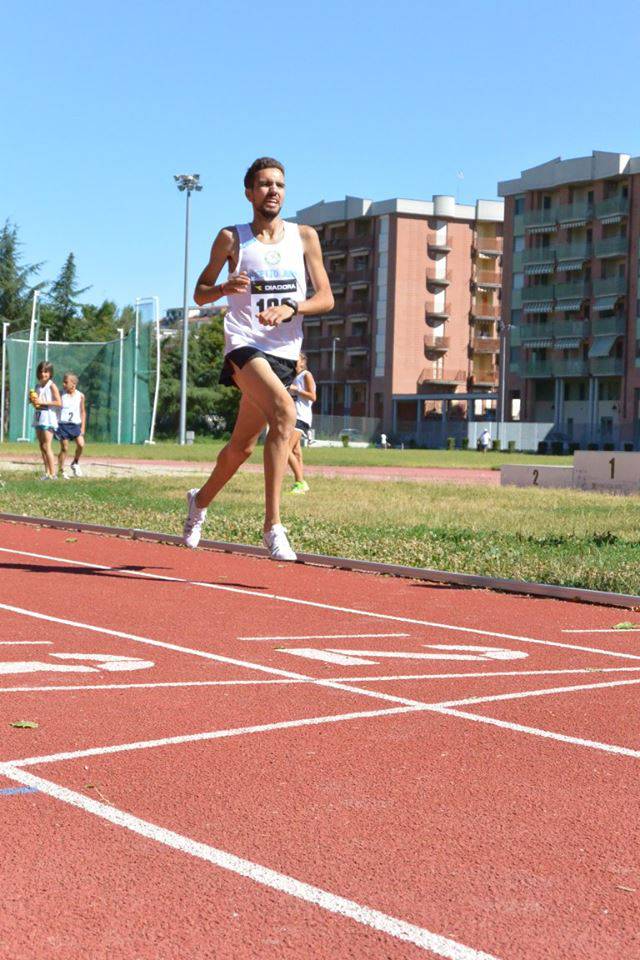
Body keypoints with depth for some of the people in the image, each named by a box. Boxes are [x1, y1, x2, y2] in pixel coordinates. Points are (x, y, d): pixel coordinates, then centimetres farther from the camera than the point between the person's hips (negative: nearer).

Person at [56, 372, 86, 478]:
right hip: (63, 424, -1)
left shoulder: (80, 396, 2)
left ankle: (75, 463, 11)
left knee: (81, 444, -15)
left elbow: (83, 412, 10)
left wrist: (83, 427, 6)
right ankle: (61, 470, 12)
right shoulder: (61, 395, -1)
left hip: (75, 424, 1)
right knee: (64, 448, -1)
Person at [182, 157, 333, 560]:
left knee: (242, 446, 14)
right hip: (244, 345, -4)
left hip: (285, 352, 4)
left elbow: (326, 298, 5)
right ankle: (273, 524, -31)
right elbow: (200, 293, 9)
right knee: (285, 413, -31)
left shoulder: (305, 237, 8)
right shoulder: (232, 238, 4)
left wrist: (290, 309, -14)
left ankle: (201, 500, 43)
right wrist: (225, 288, -14)